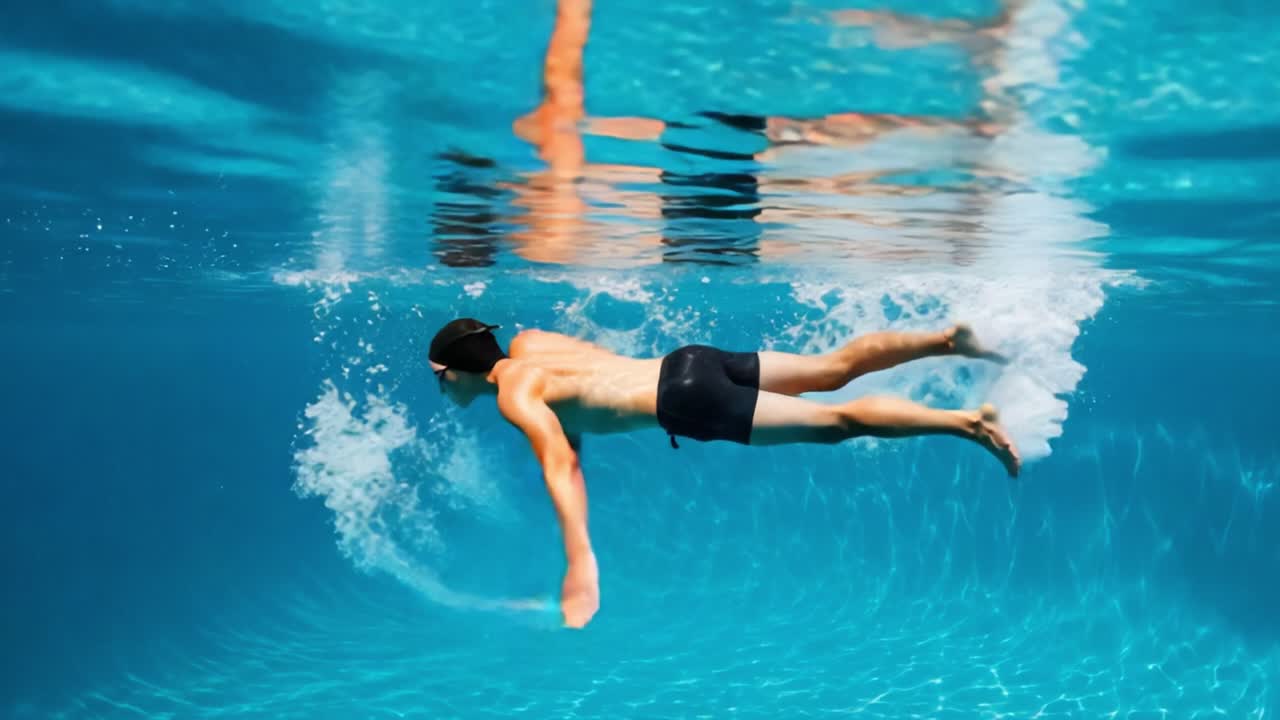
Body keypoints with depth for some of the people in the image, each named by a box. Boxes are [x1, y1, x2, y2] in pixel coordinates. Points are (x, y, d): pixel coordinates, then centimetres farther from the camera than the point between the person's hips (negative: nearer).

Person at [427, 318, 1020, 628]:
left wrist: (580, 563, -28)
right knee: (836, 368, 11)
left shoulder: (515, 394, -9)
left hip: (689, 402, -8)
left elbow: (561, 465, -23)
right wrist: (572, 429, 38)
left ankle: (969, 422, -8)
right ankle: (948, 339, 13)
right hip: (689, 360, 8)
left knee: (838, 422, -8)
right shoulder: (527, 342, 16)